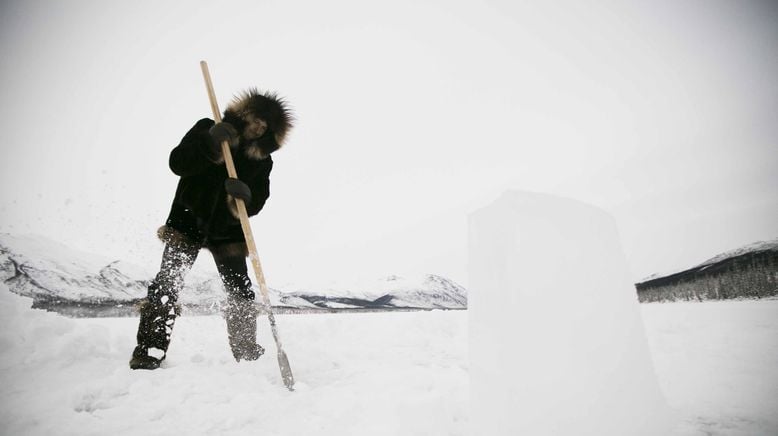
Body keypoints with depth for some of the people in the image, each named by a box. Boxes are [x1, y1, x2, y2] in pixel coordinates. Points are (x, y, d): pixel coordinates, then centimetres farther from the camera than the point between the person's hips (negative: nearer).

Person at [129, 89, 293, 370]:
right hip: (188, 222, -2)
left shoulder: (262, 159, -2)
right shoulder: (207, 129, -6)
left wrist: (244, 195, -33)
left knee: (241, 293, 3)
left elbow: (257, 202, -9)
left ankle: (247, 354, 19)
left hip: (227, 231, 2)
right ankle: (148, 352, 1)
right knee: (167, 286, -8)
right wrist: (211, 144, -31)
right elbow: (177, 163, -17)